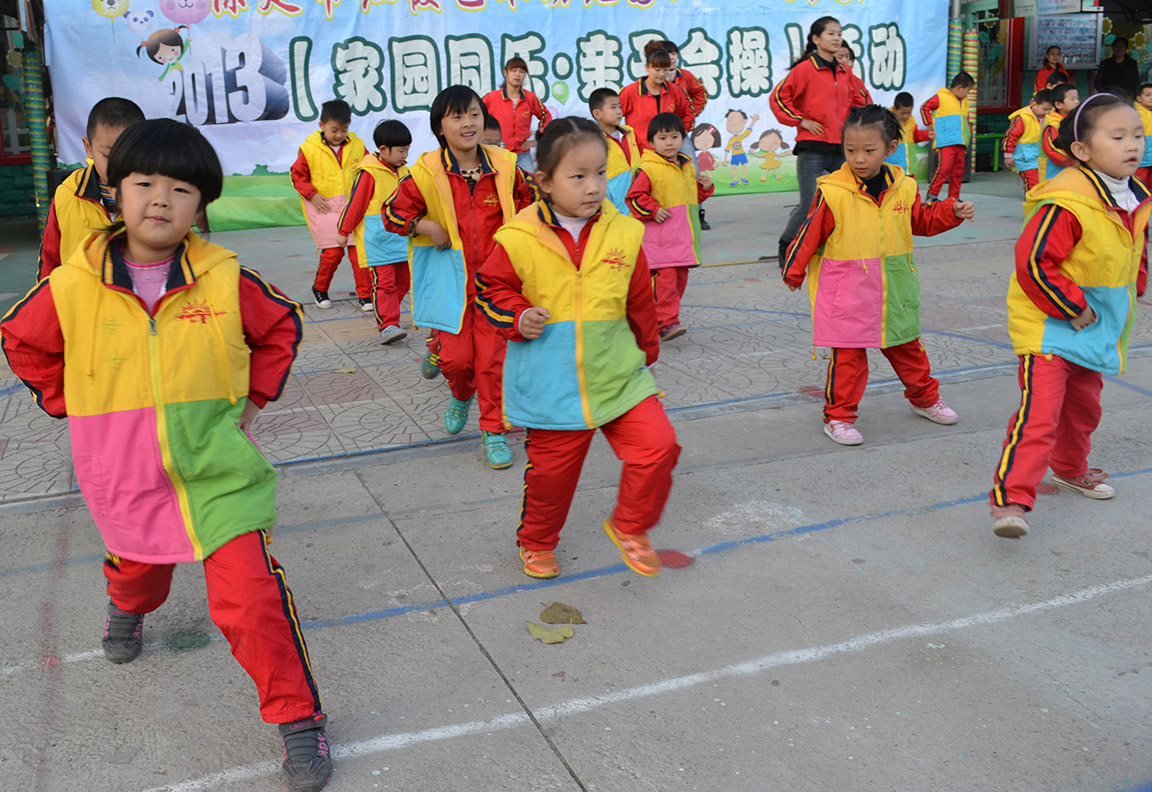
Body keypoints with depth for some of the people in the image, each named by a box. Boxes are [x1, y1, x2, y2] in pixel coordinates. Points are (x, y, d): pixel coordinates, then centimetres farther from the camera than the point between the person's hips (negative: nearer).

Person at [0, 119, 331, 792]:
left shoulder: (226, 278, -11)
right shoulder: (72, 287, -10)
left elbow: (282, 326, 7)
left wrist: (253, 398, 3)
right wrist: (70, 406, 6)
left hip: (217, 470, -2)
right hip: (123, 476, 2)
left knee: (250, 595, -12)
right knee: (137, 567, 28)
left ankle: (298, 717, 6)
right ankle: (128, 608, 67)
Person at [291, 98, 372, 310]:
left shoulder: (357, 146, 3)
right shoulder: (310, 149, -4)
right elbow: (297, 175, 4)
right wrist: (312, 195, -7)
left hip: (353, 206, 3)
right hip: (324, 207, -2)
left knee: (359, 249, -4)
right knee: (333, 251, -7)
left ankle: (365, 294, 7)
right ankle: (319, 289, 18)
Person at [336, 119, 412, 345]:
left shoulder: (403, 171, 10)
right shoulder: (369, 173, -13)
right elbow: (355, 203, -8)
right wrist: (344, 231, -3)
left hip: (400, 239, 8)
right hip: (376, 241, -8)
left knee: (402, 281, 12)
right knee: (383, 282, -11)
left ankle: (383, 314, 28)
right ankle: (387, 325, -12)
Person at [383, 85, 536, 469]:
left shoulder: (504, 166, -1)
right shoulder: (427, 172, -7)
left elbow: (529, 199, 16)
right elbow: (393, 212, 1)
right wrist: (429, 227, -12)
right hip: (450, 279, -1)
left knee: (492, 358, 0)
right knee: (457, 357, -2)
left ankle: (493, 430, 15)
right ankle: (461, 395, 34)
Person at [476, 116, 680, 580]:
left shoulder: (623, 233, -2)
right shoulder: (518, 240, -10)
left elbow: (640, 302, 10)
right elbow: (492, 289, 5)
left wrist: (646, 352, 19)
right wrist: (517, 318, -13)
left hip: (617, 373, 2)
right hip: (551, 381, -2)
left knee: (658, 446, -8)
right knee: (551, 469, 9)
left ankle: (629, 526, 18)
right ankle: (536, 543, 38)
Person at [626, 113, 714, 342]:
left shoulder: (687, 166, 15)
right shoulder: (648, 169, -9)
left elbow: (694, 196, 26)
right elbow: (635, 196, -7)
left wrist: (705, 188, 8)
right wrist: (653, 210, -16)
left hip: (684, 235, 7)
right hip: (659, 238, -7)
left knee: (680, 279, 11)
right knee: (664, 278, -14)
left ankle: (667, 316, 24)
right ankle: (666, 322, -11)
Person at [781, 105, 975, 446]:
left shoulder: (902, 187, 0)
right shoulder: (832, 191, -15)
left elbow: (921, 221, 16)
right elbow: (810, 234, -6)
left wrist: (952, 211, 3)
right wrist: (794, 271, 1)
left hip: (893, 288, 5)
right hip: (847, 292, -5)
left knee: (907, 347, 20)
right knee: (848, 354, -1)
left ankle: (924, 397, 41)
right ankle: (838, 416, 12)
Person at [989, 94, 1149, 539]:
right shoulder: (1066, 205, -24)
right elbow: (1033, 263, -24)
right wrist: (1072, 308, -19)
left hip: (1096, 331, 9)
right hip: (1049, 327, -9)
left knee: (1084, 406, 24)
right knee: (1039, 413, -17)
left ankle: (1069, 470, 47)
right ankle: (1010, 498, -16)